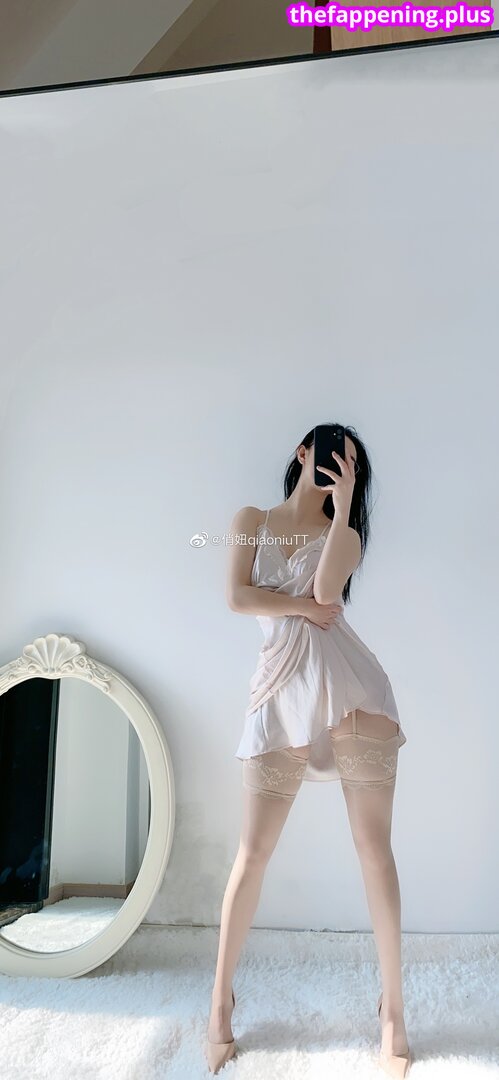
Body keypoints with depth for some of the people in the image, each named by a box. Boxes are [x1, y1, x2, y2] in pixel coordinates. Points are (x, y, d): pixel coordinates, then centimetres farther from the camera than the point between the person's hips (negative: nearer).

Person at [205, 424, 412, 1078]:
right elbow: (238, 598, 0)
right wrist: (303, 606, -5)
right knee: (253, 854, 5)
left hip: (349, 690, 0)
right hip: (282, 692, 0)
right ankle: (221, 998, 25)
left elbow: (326, 591, -10)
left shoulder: (344, 533, 12)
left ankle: (393, 1009, 20)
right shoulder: (251, 520, 15)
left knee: (375, 849, 3)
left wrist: (343, 504, -11)